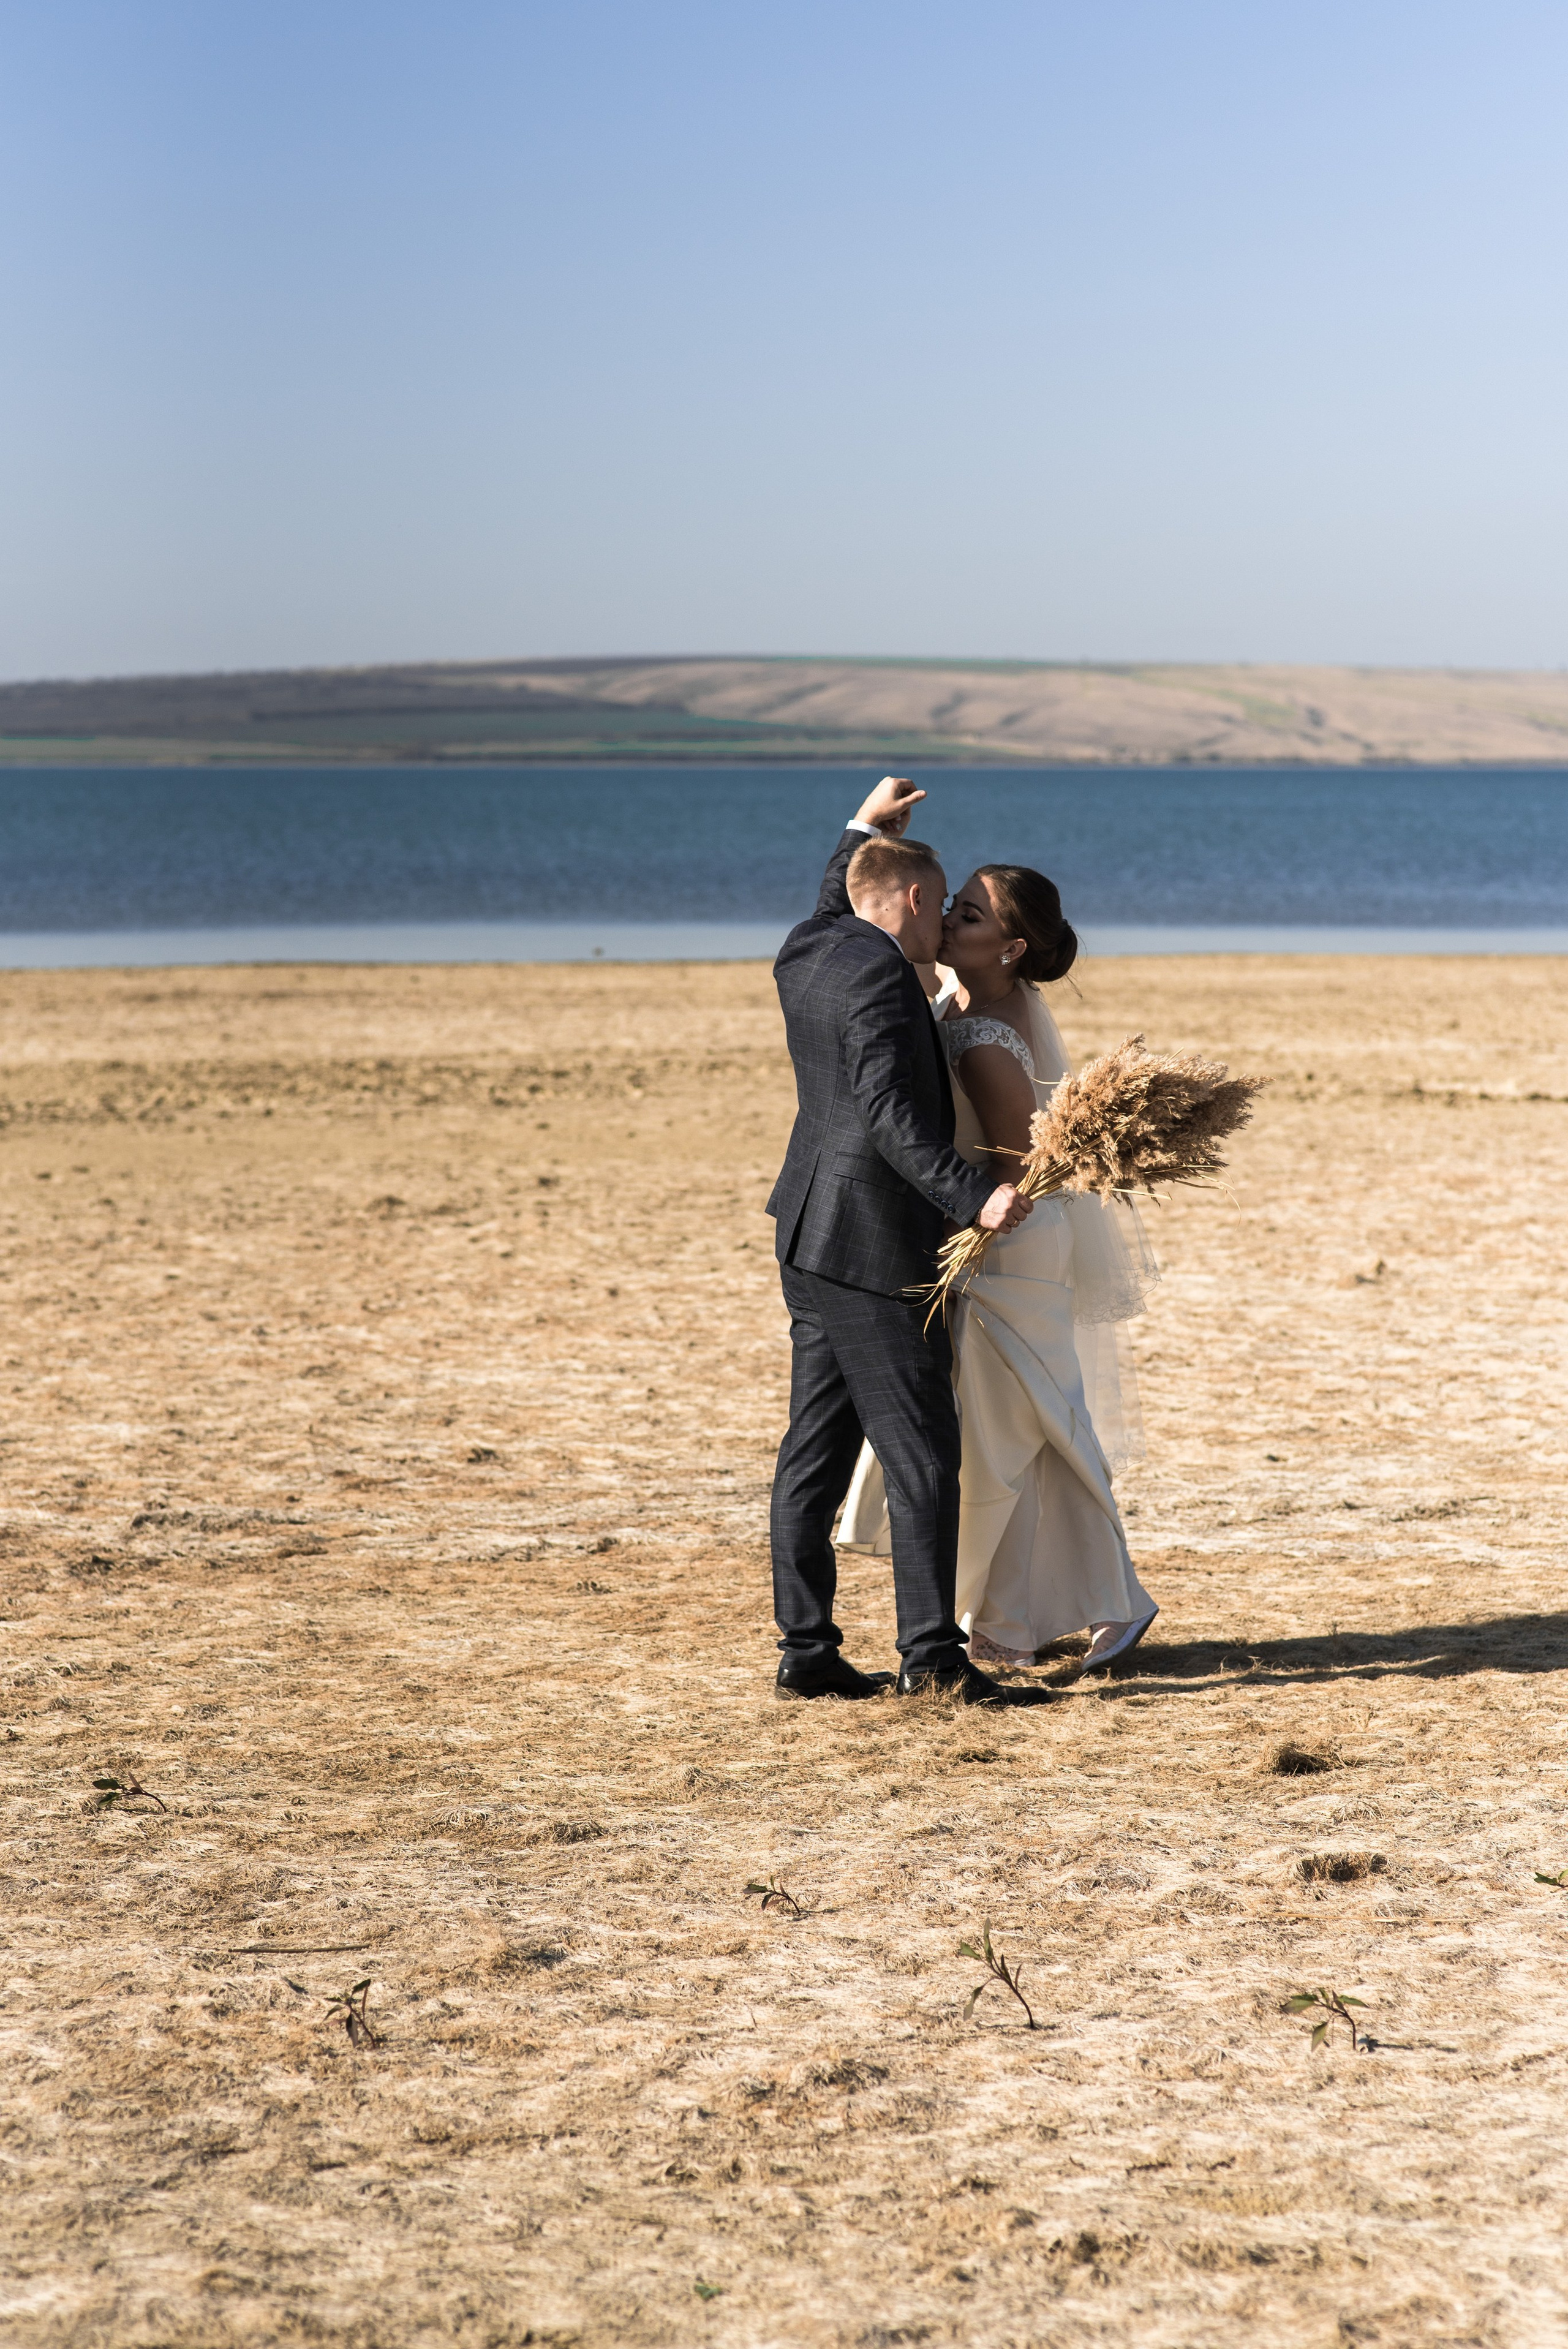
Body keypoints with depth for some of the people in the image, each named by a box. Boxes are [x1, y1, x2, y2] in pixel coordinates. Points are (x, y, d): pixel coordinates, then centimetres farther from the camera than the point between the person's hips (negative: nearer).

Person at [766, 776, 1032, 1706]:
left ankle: (807, 1649, 12)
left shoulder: (807, 957, 10)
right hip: (874, 1247, -10)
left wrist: (863, 830, 46)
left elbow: (832, 911, 36)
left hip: (814, 1243, 10)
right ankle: (932, 1652, -2)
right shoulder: (879, 978, -17)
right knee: (922, 1454, -4)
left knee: (818, 1449, 10)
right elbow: (893, 1118, -25)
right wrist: (973, 1195, -30)